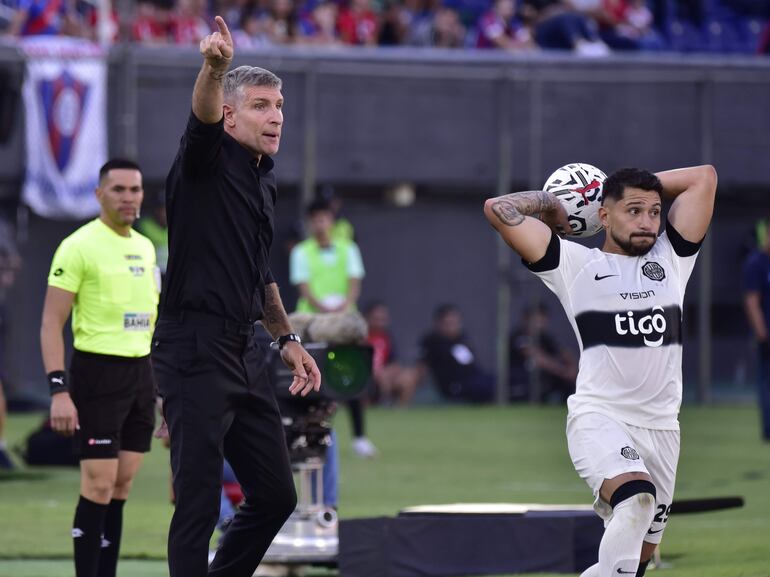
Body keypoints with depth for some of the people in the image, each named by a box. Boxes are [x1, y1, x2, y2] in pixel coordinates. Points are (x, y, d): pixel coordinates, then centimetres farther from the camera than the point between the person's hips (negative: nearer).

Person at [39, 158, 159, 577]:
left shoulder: (145, 247, 12)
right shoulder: (79, 247, -10)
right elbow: (51, 323, -12)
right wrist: (58, 391, -20)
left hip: (141, 373, 7)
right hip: (98, 373, -7)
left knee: (121, 487, 7)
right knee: (99, 487, -8)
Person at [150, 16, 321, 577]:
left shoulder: (266, 179, 17)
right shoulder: (209, 160, -7)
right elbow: (204, 116, -31)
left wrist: (287, 338, 25)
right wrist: (214, 68, -51)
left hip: (248, 352, 8)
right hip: (196, 350, -8)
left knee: (276, 495, 12)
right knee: (199, 504, -7)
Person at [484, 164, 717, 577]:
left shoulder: (670, 259, 14)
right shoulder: (575, 264, 5)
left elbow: (704, 177, 14)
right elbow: (499, 210, 1)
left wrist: (635, 185, 17)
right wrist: (551, 202, 16)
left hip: (661, 425, 5)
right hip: (598, 416, -5)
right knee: (636, 498, -33)